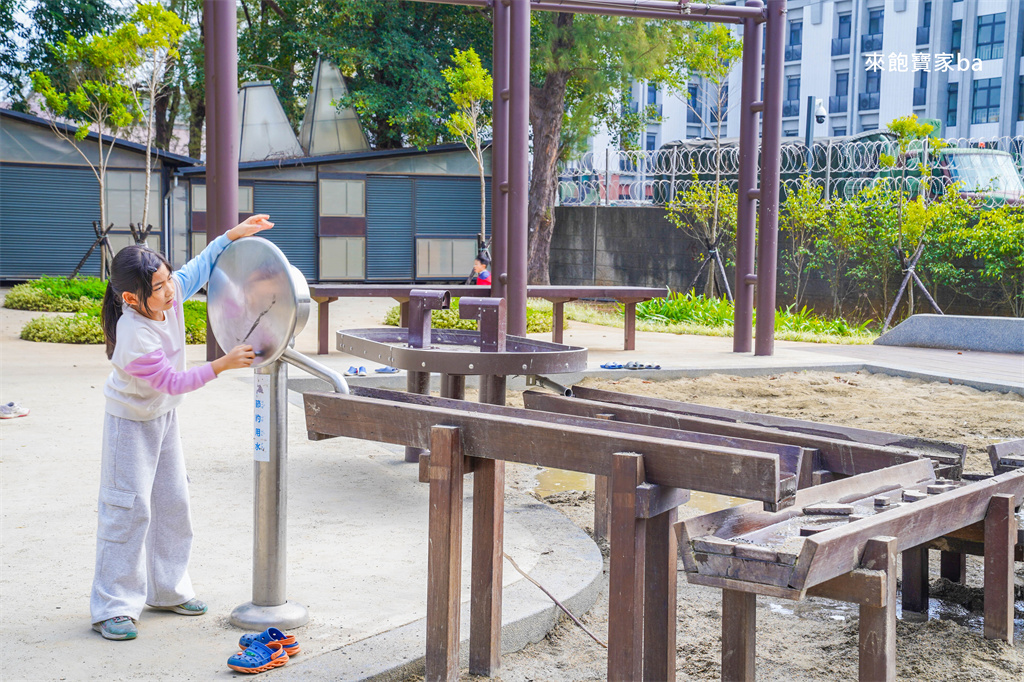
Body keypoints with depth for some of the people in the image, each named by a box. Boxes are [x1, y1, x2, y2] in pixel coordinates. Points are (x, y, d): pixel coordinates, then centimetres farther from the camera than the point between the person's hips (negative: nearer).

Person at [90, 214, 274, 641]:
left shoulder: (171, 294, -16)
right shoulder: (134, 339, -35)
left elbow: (198, 267, 3)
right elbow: (172, 382, -28)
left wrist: (232, 235, -6)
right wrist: (222, 365, -32)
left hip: (164, 415, 8)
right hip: (131, 422, -8)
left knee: (172, 502, 12)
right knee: (129, 509, -7)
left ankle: (166, 590, 25)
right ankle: (112, 607, 0)